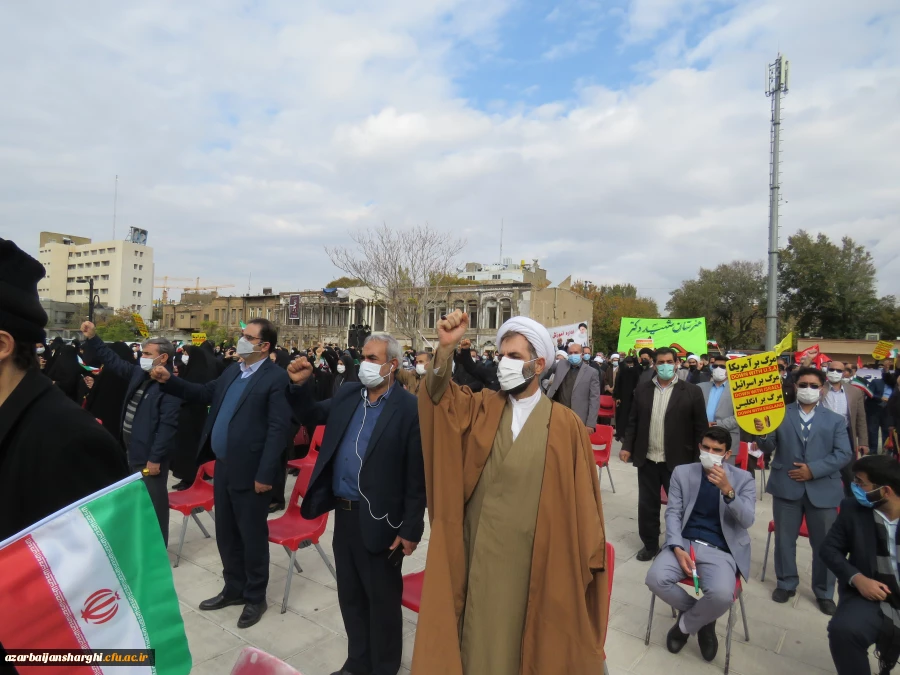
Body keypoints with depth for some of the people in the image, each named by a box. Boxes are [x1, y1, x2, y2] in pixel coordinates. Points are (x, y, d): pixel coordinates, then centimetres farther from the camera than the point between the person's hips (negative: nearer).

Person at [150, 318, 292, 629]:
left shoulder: (276, 378, -16)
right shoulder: (232, 371, 10)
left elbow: (279, 429, -20)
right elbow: (204, 394, 21)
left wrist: (265, 474, -21)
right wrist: (169, 381, 8)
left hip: (250, 472, -8)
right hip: (223, 467, 8)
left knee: (252, 536, 8)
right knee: (225, 533, 20)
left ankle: (255, 597, 28)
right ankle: (234, 588, 40)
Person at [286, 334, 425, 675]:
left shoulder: (409, 409, -16)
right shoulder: (347, 394, 2)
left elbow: (417, 475, -15)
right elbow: (311, 415, 17)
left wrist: (411, 529, -14)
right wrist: (300, 385, -2)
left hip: (378, 520, -6)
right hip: (343, 512, 7)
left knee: (382, 599, 13)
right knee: (350, 594, 23)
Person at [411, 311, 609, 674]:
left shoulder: (566, 424, -6)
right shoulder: (481, 408, 0)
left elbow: (581, 495, -2)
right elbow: (441, 396, -17)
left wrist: (587, 556, 2)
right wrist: (445, 349, -34)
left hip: (533, 557, -2)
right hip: (479, 551, 2)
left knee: (527, 635, 16)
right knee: (481, 635, 16)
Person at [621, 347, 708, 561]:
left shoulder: (691, 392, -3)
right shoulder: (642, 390, 5)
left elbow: (701, 428, -3)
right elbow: (633, 421, 7)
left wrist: (699, 461, -6)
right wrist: (627, 446, -3)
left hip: (678, 461, -2)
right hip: (647, 459, 3)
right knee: (647, 505, 11)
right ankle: (650, 544, 28)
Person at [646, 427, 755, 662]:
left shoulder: (743, 479, 3)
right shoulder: (682, 472, 7)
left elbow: (747, 521, -8)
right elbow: (673, 513, 3)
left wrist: (728, 490, -26)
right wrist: (677, 548, -13)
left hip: (720, 550, -2)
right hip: (684, 543, 2)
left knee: (722, 595, -32)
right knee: (655, 579, -25)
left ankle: (686, 624, 3)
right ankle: (703, 618, 7)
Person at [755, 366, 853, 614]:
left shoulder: (835, 420, 5)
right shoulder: (780, 414, 3)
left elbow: (844, 454, -4)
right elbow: (769, 447, -2)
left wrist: (813, 470, -16)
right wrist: (761, 434, -25)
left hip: (822, 489, 0)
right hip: (786, 486, 0)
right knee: (784, 539, 11)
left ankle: (824, 593, 29)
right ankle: (786, 583, 29)